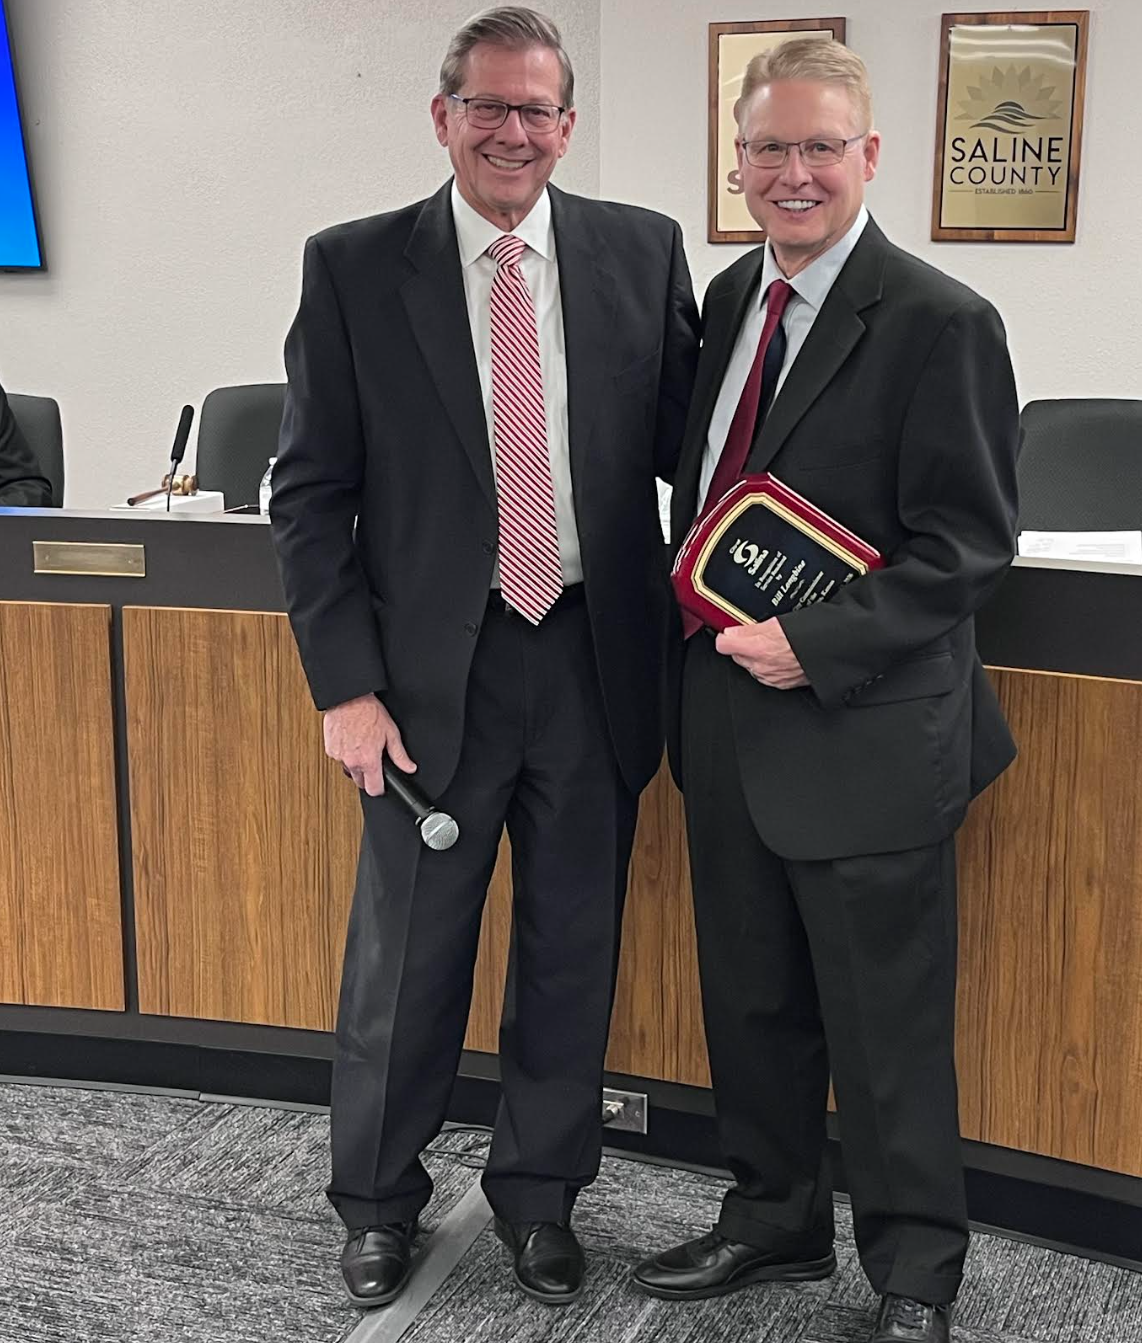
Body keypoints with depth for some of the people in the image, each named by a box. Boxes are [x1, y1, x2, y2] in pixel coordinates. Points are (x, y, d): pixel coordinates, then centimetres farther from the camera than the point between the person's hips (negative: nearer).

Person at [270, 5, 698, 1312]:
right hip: (432, 672, -1)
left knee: (573, 949, 14)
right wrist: (346, 685, -8)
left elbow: (688, 442, 6)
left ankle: (538, 1188, 36)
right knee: (406, 956, 12)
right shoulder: (354, 268, -2)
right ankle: (377, 1197, 34)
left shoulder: (642, 252, 2)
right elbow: (310, 494, -2)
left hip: (592, 661, 2)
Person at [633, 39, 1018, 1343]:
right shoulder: (731, 296, 9)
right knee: (752, 1002, 18)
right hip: (730, 720, 7)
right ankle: (773, 1220, 38)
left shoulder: (938, 323, -13)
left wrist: (819, 646, -20)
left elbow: (968, 543, -15)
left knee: (887, 1026, 7)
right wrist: (710, 634, 8)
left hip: (865, 735, -6)